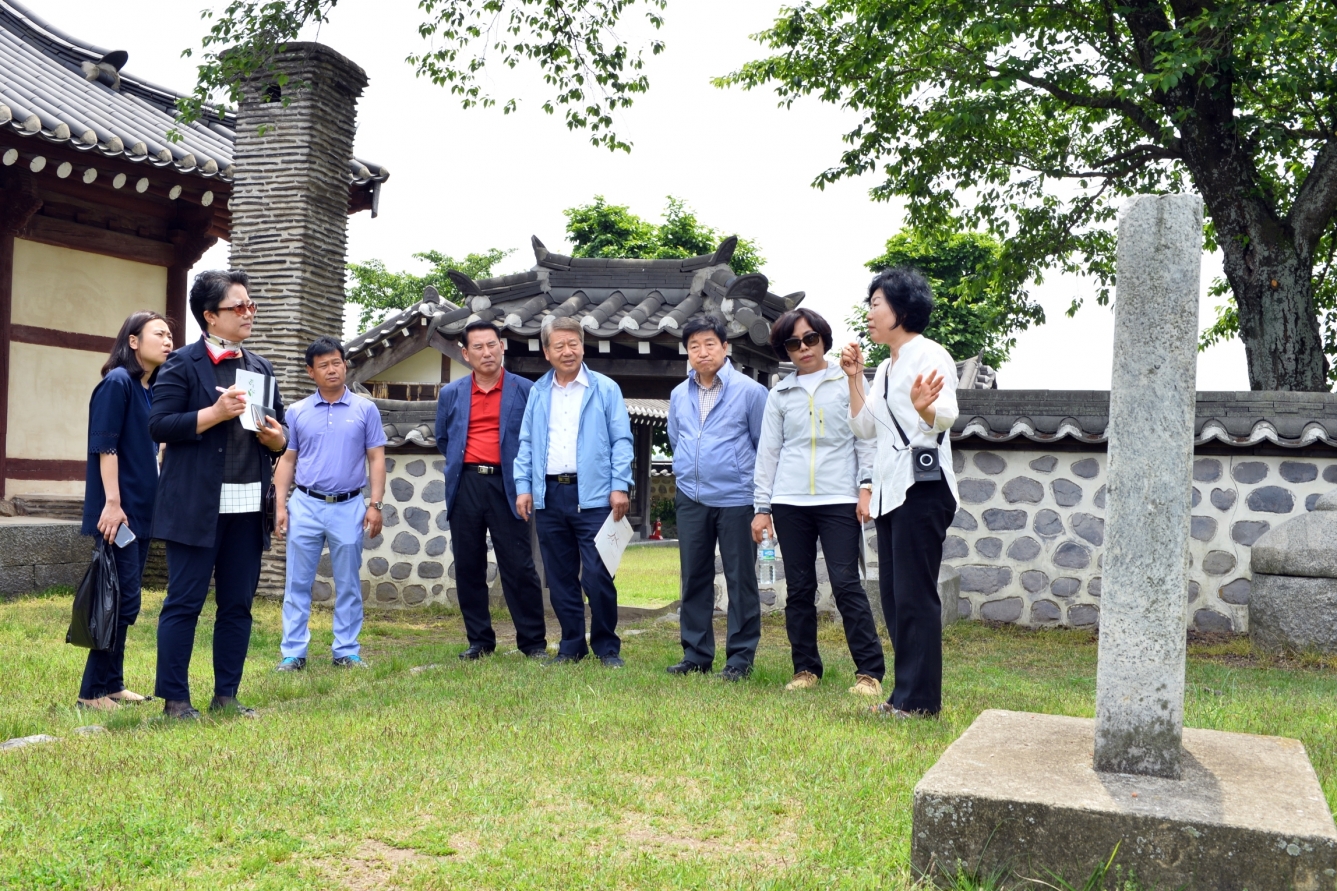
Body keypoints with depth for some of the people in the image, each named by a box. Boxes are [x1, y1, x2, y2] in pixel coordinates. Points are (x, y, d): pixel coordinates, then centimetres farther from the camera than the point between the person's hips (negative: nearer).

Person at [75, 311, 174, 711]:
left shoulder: (153, 389, 13)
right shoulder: (117, 382, -10)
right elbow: (105, 446, -15)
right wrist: (112, 503, -19)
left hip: (141, 510, 8)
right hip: (119, 510, -8)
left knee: (126, 601, 11)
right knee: (122, 599, -7)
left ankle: (112, 684, 19)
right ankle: (93, 690, 2)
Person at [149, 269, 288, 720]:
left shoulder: (261, 368, 17)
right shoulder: (183, 364, -1)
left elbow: (280, 433, 22)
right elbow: (159, 424, -9)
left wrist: (275, 437, -1)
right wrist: (216, 413, -18)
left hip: (248, 508, 6)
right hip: (197, 506, -6)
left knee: (238, 605, 9)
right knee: (184, 603, 0)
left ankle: (226, 695, 18)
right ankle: (175, 699, 8)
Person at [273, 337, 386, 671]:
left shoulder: (365, 410, 3)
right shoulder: (298, 412, 6)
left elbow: (376, 459, 2)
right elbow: (287, 460, 9)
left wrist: (375, 505, -6)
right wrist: (280, 505, 1)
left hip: (348, 508, -1)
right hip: (305, 505, 1)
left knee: (348, 585, 6)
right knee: (297, 584, 3)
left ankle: (347, 652, 15)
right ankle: (293, 653, 9)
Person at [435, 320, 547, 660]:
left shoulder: (524, 390, 3)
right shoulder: (451, 394, 11)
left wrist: (522, 474, 5)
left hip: (506, 486, -3)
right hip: (465, 487, 3)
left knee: (519, 567, -3)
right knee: (468, 567, 6)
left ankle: (533, 642, 5)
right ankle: (479, 640, 16)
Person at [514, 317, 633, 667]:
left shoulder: (605, 389, 3)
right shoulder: (538, 393, 14)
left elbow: (621, 440, 0)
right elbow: (526, 443, 13)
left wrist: (620, 486, -9)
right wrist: (523, 486, 3)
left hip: (592, 495, -4)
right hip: (548, 496, 4)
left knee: (597, 576, -6)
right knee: (560, 576, 8)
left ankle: (607, 647, 9)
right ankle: (571, 645, 20)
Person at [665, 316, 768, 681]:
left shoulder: (750, 391, -6)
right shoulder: (679, 395, 8)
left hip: (736, 499, -4)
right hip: (691, 499, 5)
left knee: (740, 579, 1)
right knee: (694, 578, 10)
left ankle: (740, 657, 10)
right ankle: (696, 654, 19)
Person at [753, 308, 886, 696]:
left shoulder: (848, 382, 7)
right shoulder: (780, 394, 13)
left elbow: (866, 437, 4)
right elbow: (768, 452, 12)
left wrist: (867, 486, -6)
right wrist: (762, 507, 7)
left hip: (839, 500, -3)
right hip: (790, 503, 3)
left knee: (846, 584, -9)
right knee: (799, 588, 5)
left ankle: (869, 671, -3)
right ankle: (805, 668, 13)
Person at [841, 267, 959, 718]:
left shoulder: (929, 355, -8)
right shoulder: (886, 368, 18)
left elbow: (945, 417, -22)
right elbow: (864, 427, 16)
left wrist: (925, 408, -43)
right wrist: (854, 378, 12)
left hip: (921, 487, -9)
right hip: (889, 490, 9)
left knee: (914, 595, -7)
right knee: (893, 595, 9)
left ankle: (919, 698, -1)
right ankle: (907, 693, 16)